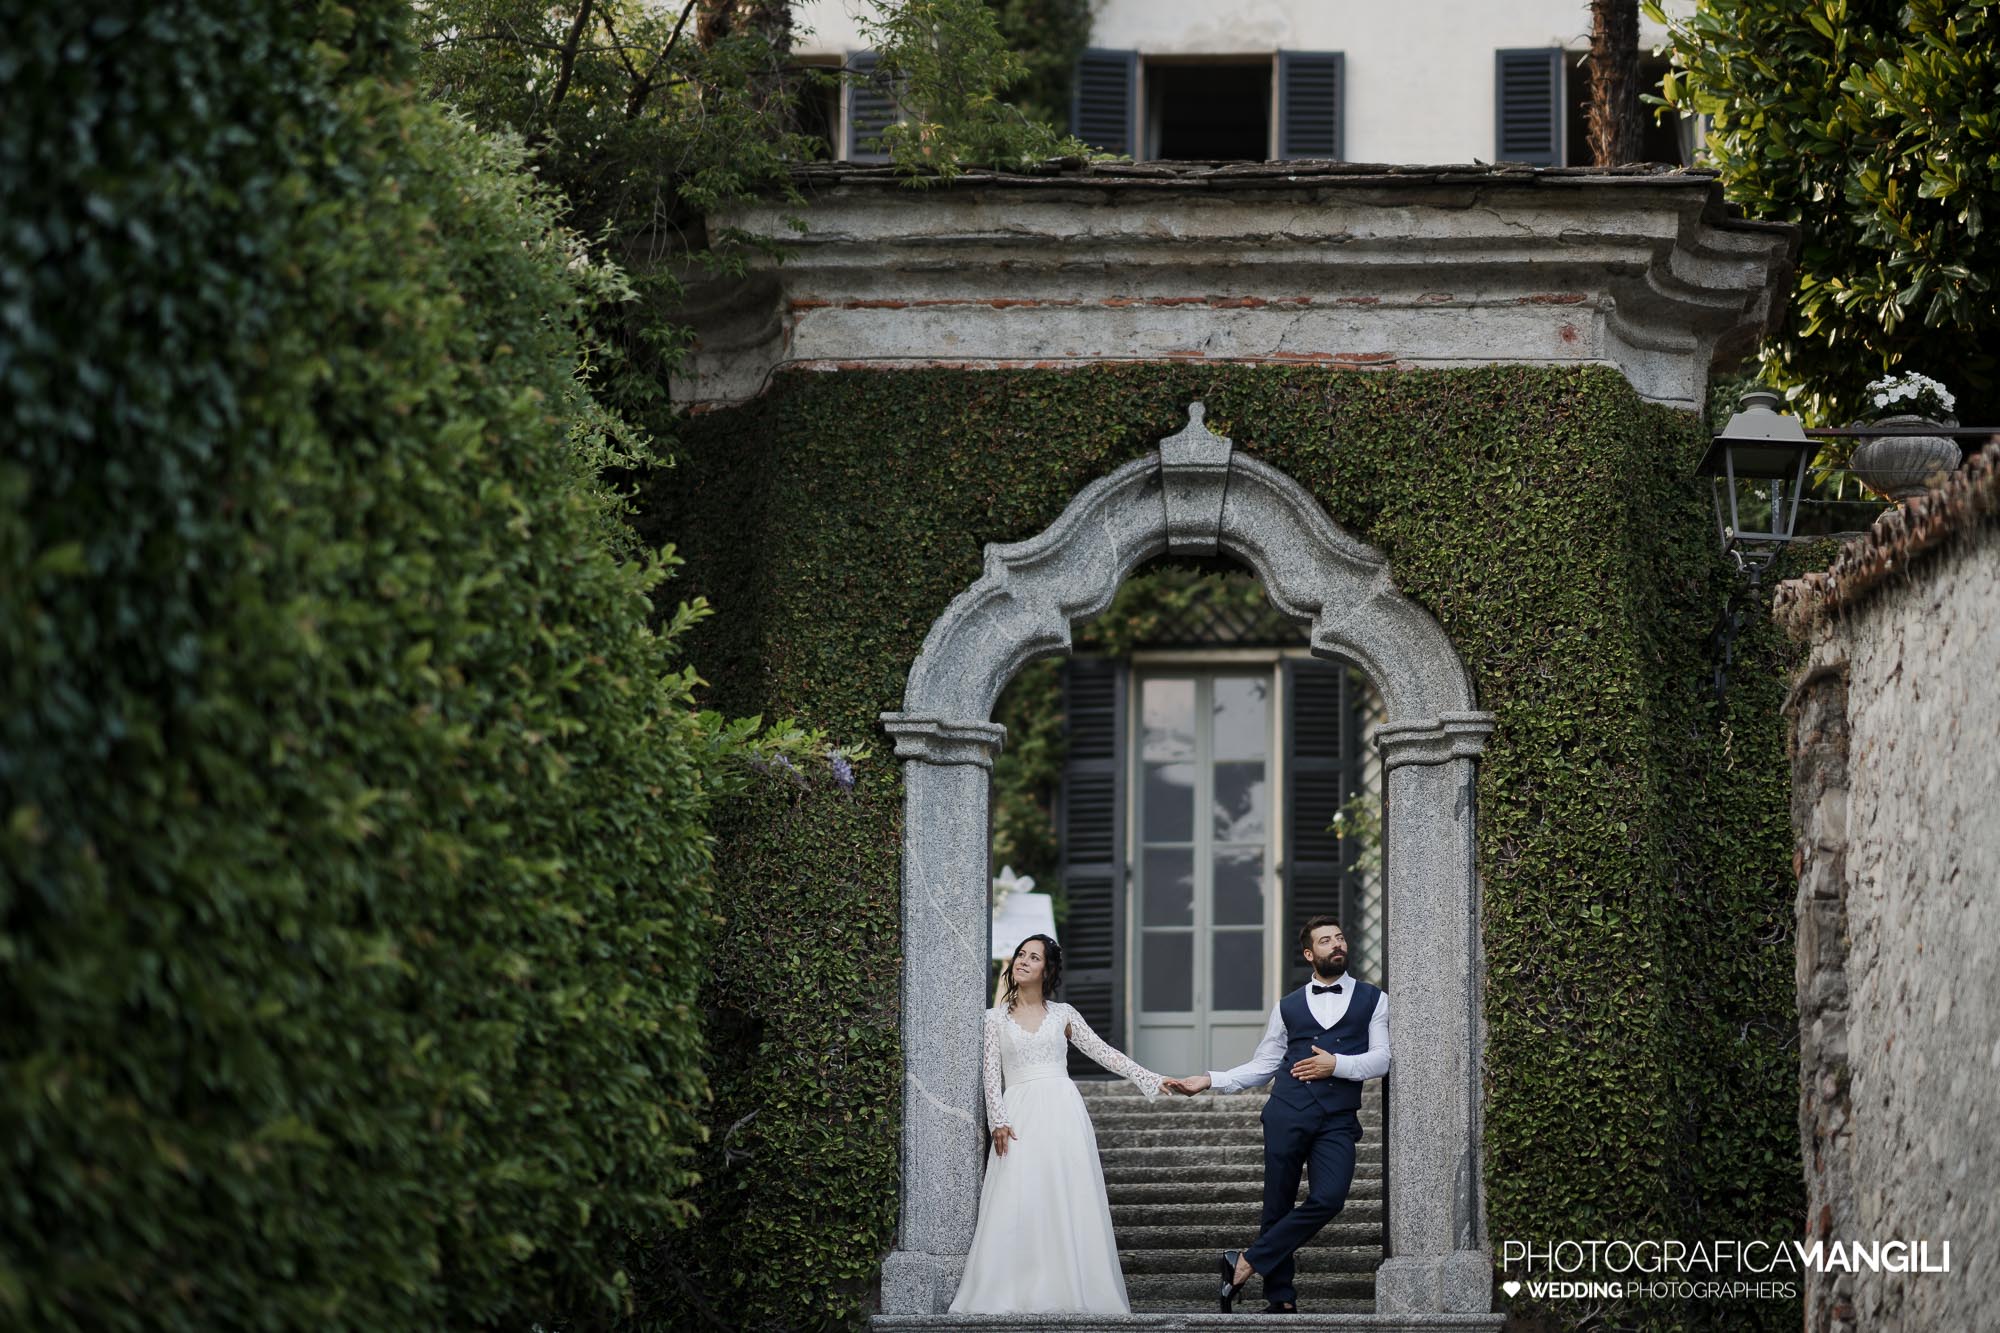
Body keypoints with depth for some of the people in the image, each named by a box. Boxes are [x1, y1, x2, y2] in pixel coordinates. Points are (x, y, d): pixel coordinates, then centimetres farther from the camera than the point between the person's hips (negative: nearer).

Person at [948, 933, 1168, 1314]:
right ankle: (1012, 1293, -10)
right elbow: (992, 1074, 4)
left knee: (1068, 1201, -5)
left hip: (1062, 1113, 1)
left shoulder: (1063, 1015, 11)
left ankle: (1069, 1291, -3)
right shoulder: (996, 1018, 11)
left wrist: (1150, 1079, 4)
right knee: (1016, 1203, -10)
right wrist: (998, 1121, -9)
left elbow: (1104, 1053, 11)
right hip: (1019, 1116, -1)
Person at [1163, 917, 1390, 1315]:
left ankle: (1246, 1262, -10)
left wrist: (1337, 1064, -11)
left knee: (1328, 1199, -20)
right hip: (1287, 1113, 1)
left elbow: (1382, 1058, 4)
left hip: (1338, 1119, -1)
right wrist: (1208, 1081, 8)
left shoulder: (1373, 1001, 14)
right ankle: (1280, 1298, 5)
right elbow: (1261, 1067, 18)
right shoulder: (1288, 1007, 17)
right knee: (1278, 1205, -1)